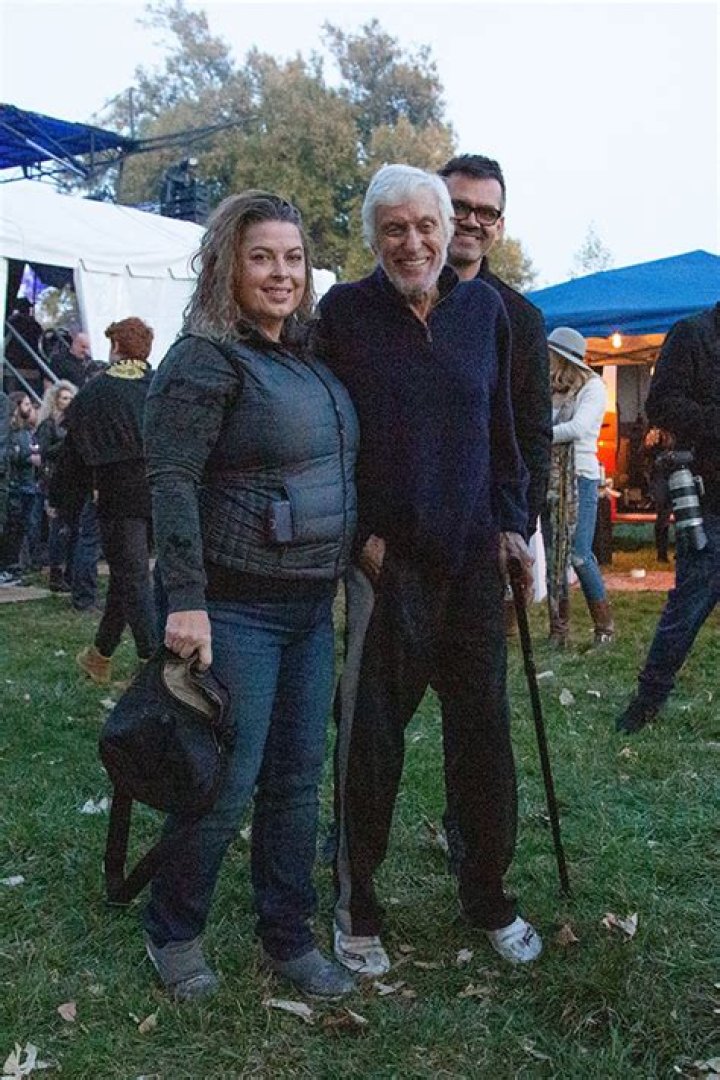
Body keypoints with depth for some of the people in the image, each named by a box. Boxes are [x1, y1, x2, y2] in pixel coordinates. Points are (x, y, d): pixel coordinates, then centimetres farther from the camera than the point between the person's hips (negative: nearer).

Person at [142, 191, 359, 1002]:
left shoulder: (306, 359, 14)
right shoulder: (205, 359, -11)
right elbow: (171, 481, -18)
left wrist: (353, 555, 16)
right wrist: (185, 600, -24)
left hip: (312, 605, 8)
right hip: (236, 607, -8)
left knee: (297, 779, 13)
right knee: (227, 784, 1)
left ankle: (288, 939, 28)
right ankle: (171, 935, 24)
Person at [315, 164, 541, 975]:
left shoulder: (482, 308, 7)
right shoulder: (343, 312, -2)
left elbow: (502, 425, 13)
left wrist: (511, 522, 7)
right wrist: (358, 533, -7)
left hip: (474, 556, 3)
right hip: (385, 558, -3)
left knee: (484, 727, 9)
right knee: (370, 734, 4)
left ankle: (488, 898, 28)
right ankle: (356, 908, 22)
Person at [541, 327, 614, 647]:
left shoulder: (592, 386, -2)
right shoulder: (550, 389, 13)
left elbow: (578, 428, -15)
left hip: (580, 478, -5)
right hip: (550, 479, 5)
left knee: (579, 555, -9)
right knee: (553, 557, 3)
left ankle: (604, 626, 7)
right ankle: (558, 631, 9)